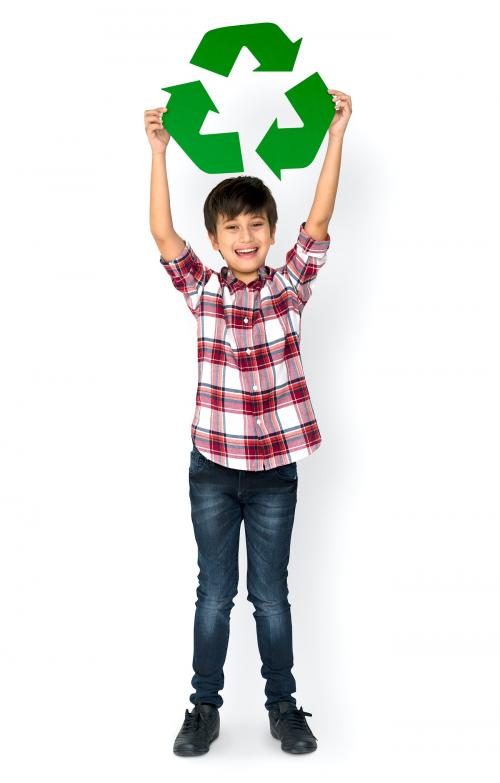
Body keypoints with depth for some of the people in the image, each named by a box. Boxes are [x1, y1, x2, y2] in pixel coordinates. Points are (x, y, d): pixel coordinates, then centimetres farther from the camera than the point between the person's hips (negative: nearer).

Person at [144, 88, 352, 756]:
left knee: (271, 595, 11)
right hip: (213, 465, 1)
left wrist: (336, 134, -15)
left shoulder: (291, 286, -1)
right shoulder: (202, 291, -1)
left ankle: (283, 706, 27)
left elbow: (321, 218, -10)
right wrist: (159, 151, -16)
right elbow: (162, 233, -11)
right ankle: (205, 707, 26)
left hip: (274, 468, 0)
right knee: (214, 593, 11)